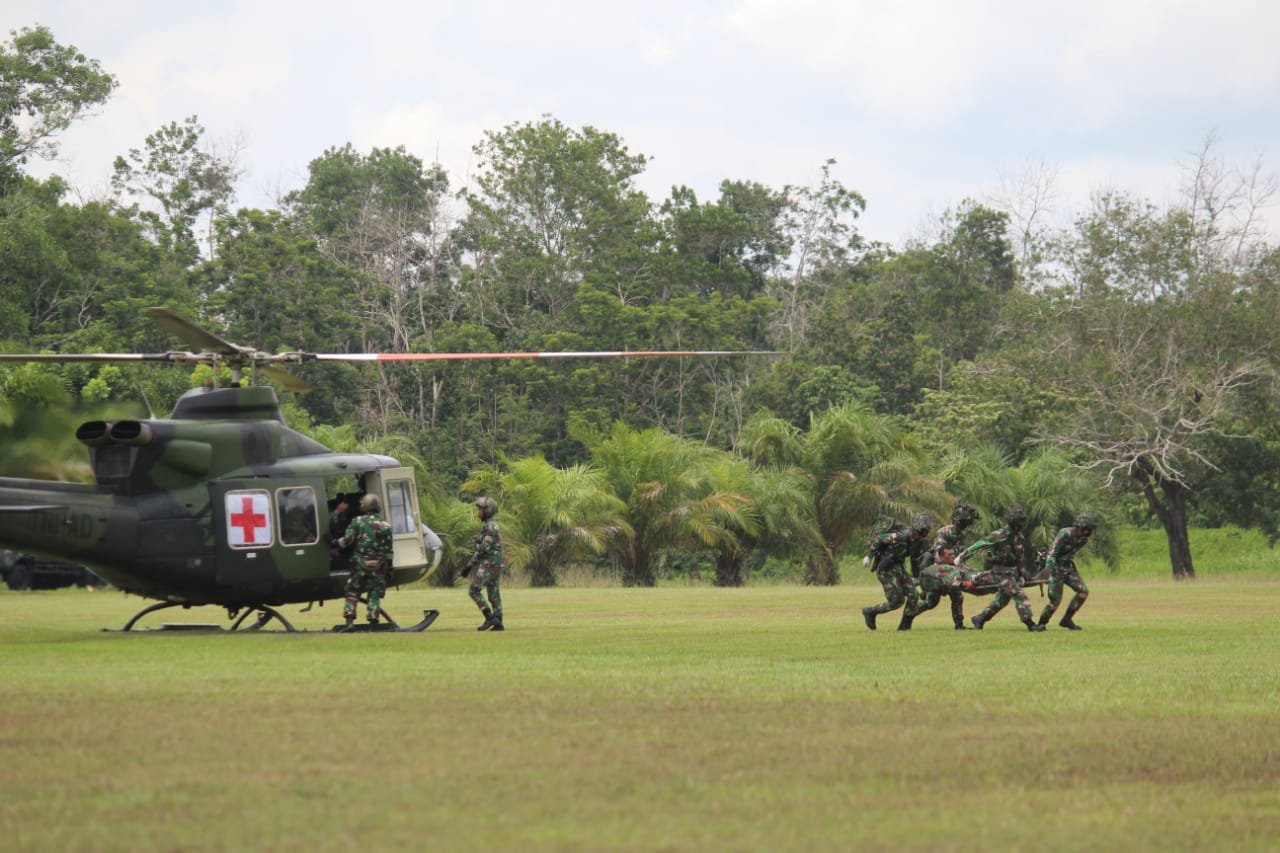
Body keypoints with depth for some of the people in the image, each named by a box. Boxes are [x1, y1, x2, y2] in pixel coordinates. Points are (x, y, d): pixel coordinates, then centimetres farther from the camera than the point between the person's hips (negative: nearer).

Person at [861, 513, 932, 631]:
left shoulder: (919, 541, 0)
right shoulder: (901, 536, -27)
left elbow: (916, 559, 16)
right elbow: (877, 538, -21)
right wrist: (870, 556, -14)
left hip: (898, 568, 8)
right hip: (885, 569, -8)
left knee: (913, 595, -4)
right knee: (896, 601, -8)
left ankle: (905, 625, 7)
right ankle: (870, 612, 13)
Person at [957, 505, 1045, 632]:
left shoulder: (1018, 536, 7)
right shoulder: (999, 535, -19)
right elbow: (979, 545, -15)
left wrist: (1020, 575, 22)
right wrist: (962, 557, -12)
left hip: (1012, 571, 9)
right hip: (1001, 571, -9)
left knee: (1003, 598, 14)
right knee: (1019, 595, -14)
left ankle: (979, 619, 25)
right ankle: (1030, 624, -15)